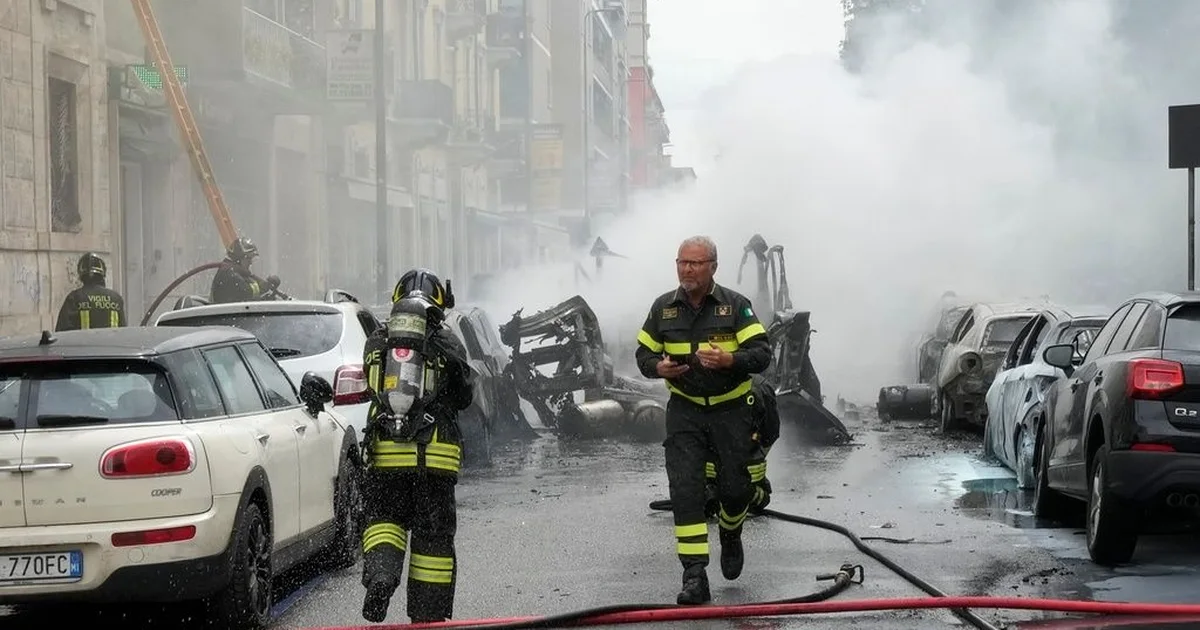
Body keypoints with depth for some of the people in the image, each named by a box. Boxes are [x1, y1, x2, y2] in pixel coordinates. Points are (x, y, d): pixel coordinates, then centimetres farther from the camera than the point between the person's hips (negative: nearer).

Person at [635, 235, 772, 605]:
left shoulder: (735, 305, -6)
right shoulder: (663, 308, 2)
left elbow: (761, 354, -11)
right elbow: (644, 354, 9)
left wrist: (728, 359, -30)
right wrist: (660, 367, -14)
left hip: (731, 410, -1)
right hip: (685, 412, 1)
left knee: (736, 488, 6)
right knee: (685, 491, -11)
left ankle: (730, 536, 41)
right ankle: (694, 576, -12)